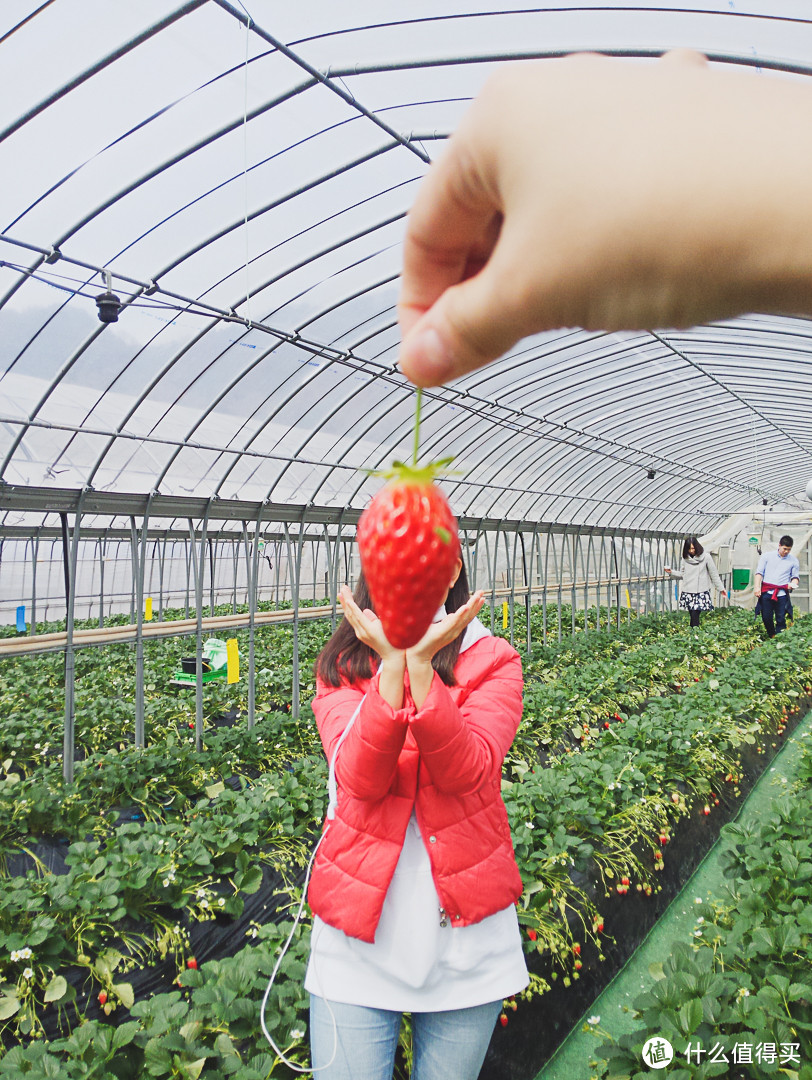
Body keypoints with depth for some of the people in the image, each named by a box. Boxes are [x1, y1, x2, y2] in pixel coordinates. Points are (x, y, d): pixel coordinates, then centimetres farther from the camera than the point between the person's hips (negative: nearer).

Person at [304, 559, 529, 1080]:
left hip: (465, 935, 0)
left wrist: (421, 662, -32)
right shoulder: (341, 665, -2)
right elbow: (359, 778, -18)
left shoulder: (492, 661, -5)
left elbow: (467, 770, -20)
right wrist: (391, 663, -30)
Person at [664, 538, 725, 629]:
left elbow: (714, 574, 3)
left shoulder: (706, 557, -3)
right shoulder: (685, 558, 7)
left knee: (695, 616, -12)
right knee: (692, 616, 5)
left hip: (701, 592, -3)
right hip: (688, 592, 3)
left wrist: (721, 588, 6)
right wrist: (671, 572, -1)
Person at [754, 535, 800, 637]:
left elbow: (796, 576, 15)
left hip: (782, 594, 0)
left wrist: (793, 583, -8)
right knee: (766, 618, 3)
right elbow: (759, 572, 6)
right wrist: (757, 586, -5)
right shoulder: (767, 556, 9)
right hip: (766, 593, 0)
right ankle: (771, 637, 21)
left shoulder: (794, 561, 11)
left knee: (781, 620, -5)